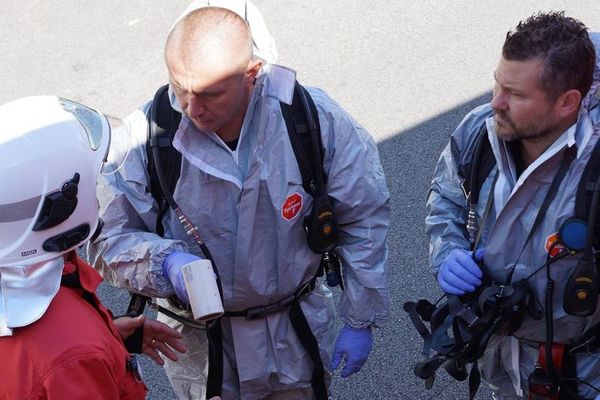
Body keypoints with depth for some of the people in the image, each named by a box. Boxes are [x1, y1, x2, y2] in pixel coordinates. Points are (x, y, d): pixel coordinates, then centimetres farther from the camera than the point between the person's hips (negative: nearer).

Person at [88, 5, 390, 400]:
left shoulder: (316, 119, -21)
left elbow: (364, 218, -8)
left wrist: (361, 320, -2)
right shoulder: (149, 132, -22)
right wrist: (166, 261, -33)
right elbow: (109, 237, -12)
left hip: (297, 330, 1)